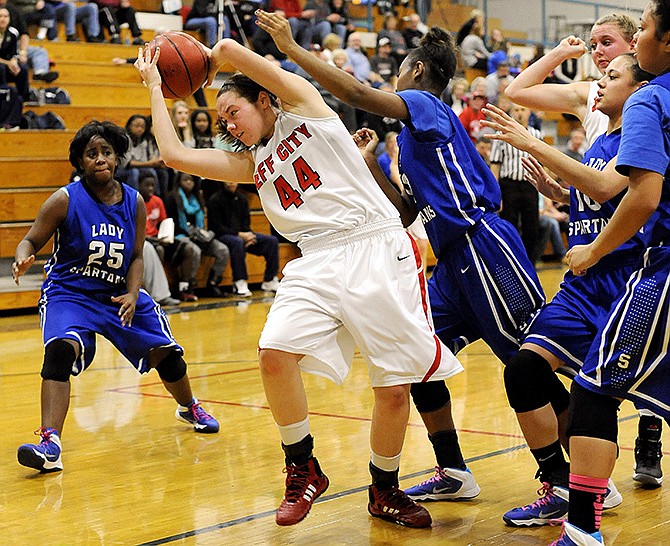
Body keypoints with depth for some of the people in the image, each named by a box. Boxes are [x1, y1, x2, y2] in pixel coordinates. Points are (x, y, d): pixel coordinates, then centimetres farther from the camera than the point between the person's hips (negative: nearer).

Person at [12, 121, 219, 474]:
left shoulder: (134, 203, -3)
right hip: (68, 293, -4)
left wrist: (133, 295, -13)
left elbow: (135, 257, 3)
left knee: (166, 352, 9)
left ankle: (189, 408, 43)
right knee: (61, 350, -33)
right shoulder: (65, 200, -15)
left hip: (119, 294, 4)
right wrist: (22, 260, -33)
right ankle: (50, 444, -38)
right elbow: (31, 240, -9)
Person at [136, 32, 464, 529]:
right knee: (275, 352, -21)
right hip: (318, 263, 5)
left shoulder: (304, 107, 7)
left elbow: (230, 49, 0)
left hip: (379, 250, -5)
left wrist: (203, 67, 21)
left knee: (395, 389, -4)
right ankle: (303, 469, 0)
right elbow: (175, 155, 17)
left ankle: (385, 490, 19)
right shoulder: (251, 164, 21)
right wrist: (156, 86, 26)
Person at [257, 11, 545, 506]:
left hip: (483, 246, -10)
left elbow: (358, 95, -21)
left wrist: (292, 49, -20)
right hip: (455, 260, 10)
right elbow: (407, 213, 20)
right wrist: (371, 164, 15)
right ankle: (454, 476, 17)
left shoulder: (427, 105, -4)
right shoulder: (416, 136, 22)